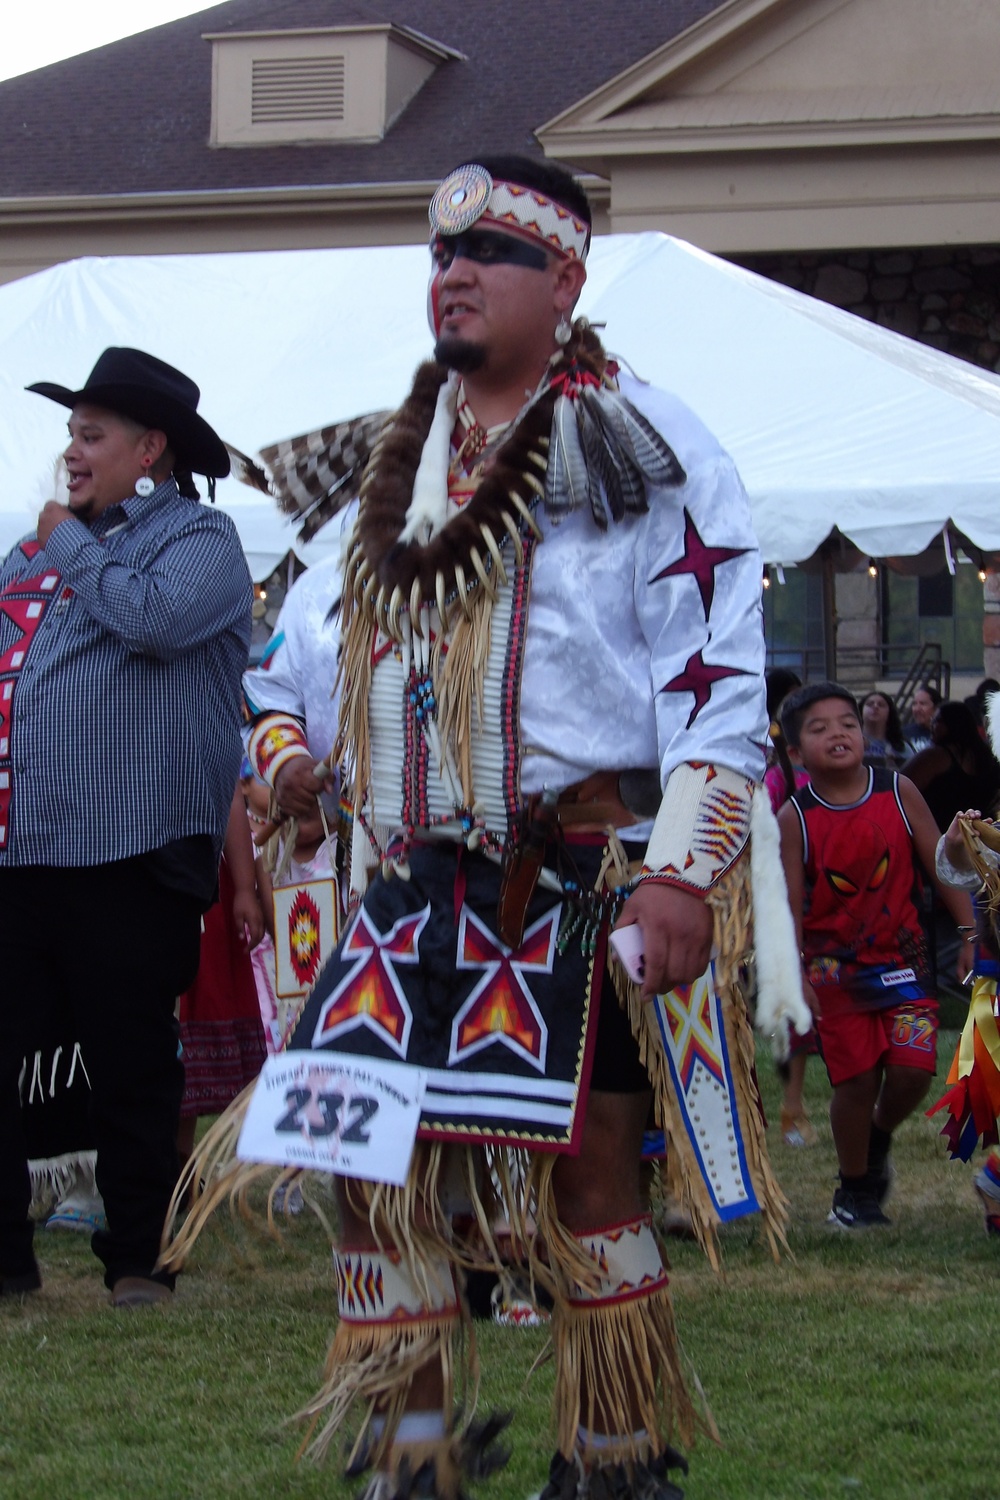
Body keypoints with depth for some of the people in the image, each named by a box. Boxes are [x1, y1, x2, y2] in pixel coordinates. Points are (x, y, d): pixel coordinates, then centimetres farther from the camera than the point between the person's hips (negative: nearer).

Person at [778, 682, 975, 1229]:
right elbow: (790, 904, -10)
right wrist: (793, 975, -19)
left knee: (912, 1069, -9)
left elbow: (941, 865, 1)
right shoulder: (794, 819, -9)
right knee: (856, 1079, -2)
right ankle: (854, 1188, 19)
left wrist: (971, 935, -1)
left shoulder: (898, 793, -5)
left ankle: (878, 1138, 24)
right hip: (835, 965, -2)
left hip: (901, 954, 2)